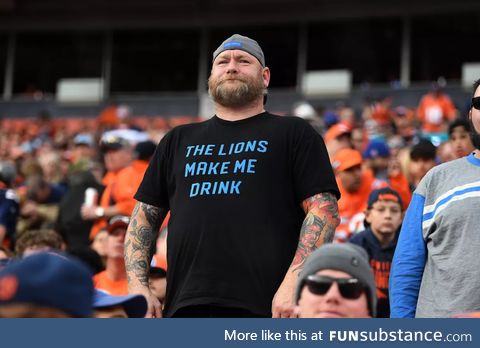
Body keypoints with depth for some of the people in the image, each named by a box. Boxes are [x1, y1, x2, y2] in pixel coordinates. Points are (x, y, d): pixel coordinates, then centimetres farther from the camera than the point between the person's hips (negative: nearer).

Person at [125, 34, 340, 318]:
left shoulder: (294, 134, 11)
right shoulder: (178, 141, 23)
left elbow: (324, 209, 0)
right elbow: (144, 217, 21)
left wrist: (293, 282, -13)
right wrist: (138, 286, 6)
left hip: (264, 308, -4)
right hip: (185, 309, 4)